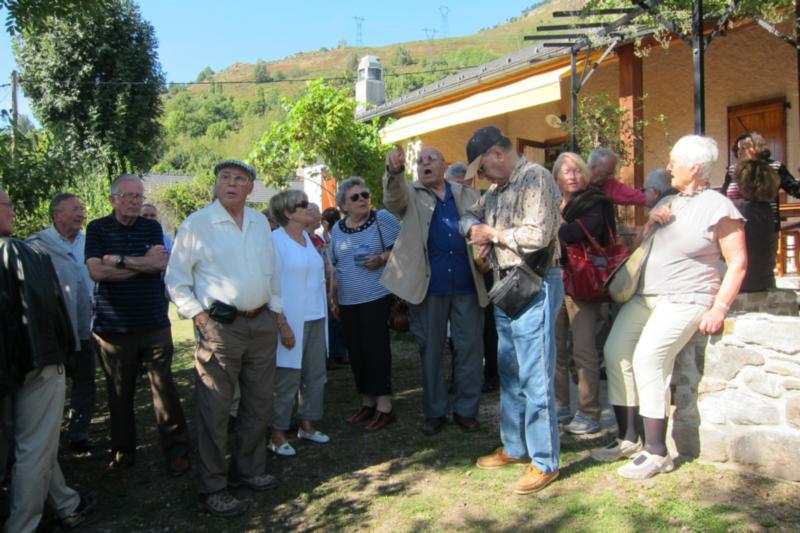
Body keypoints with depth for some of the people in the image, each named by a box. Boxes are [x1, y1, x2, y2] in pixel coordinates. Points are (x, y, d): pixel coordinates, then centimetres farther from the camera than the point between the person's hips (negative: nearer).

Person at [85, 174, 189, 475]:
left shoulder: (152, 228, 9)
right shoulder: (97, 229, 4)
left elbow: (161, 263, -8)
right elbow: (96, 271, -10)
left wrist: (119, 260, -11)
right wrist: (143, 263, -8)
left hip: (154, 324, 1)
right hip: (113, 326, 0)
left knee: (164, 388, 0)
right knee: (119, 393, 8)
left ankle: (176, 450, 8)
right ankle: (123, 451, 23)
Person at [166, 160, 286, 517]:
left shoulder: (260, 223, 11)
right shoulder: (197, 224, -5)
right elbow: (176, 280, -3)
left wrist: (281, 319, 17)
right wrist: (199, 317, -12)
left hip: (262, 323, 6)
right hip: (220, 327, -5)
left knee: (259, 404, 14)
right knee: (215, 410, 1)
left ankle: (248, 470, 31)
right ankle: (213, 488, 15)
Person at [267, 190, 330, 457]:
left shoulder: (307, 238, 14)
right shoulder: (275, 240, -9)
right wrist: (280, 322, -18)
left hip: (315, 318, 8)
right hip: (291, 322, -7)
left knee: (315, 374, 11)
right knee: (287, 378, -2)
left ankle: (307, 424, 25)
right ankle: (278, 433, 11)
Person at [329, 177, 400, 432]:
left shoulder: (382, 218, -6)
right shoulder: (337, 229, 9)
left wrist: (382, 259, -20)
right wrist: (333, 299, 15)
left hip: (376, 298, -5)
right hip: (347, 301, 5)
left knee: (376, 349, -3)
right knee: (356, 352, 9)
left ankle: (384, 407, 6)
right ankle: (367, 403, 23)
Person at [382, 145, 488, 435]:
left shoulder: (467, 195, 13)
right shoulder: (410, 194, 6)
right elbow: (393, 197, -17)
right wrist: (394, 171, -39)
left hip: (467, 285, 2)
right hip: (428, 286, -1)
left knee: (471, 348, 6)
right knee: (430, 350, 8)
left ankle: (466, 409, 21)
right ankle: (434, 411, 22)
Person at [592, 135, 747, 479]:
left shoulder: (718, 207, -6)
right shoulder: (668, 203, 17)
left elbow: (738, 262, -8)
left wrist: (719, 309, -16)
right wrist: (650, 222, 2)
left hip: (685, 299, -7)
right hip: (645, 296, 8)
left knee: (648, 357, -23)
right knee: (615, 351, -6)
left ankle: (656, 452, -12)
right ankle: (628, 439, 6)